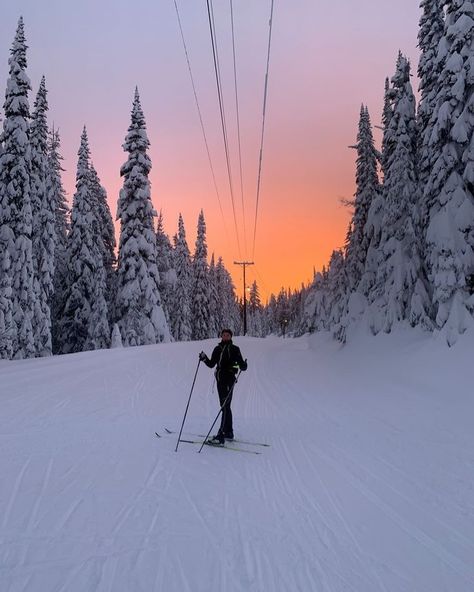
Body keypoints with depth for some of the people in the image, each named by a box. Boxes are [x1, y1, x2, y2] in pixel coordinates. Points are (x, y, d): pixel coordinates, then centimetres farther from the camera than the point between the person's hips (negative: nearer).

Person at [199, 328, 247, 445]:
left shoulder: (234, 349, -2)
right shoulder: (218, 349, 12)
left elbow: (242, 366, -7)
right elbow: (211, 364, 13)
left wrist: (243, 365, -28)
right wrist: (204, 358, -4)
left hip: (229, 379, -7)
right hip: (220, 379, 7)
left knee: (225, 406, -11)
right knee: (225, 407, 14)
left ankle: (221, 436, -14)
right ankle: (229, 433, 25)